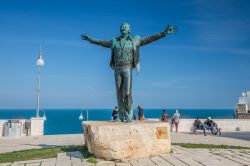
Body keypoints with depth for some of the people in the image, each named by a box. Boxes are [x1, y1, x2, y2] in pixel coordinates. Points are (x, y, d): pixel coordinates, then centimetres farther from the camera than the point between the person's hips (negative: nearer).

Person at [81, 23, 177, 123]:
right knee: (120, 94, 2)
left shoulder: (134, 41, 6)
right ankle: (121, 116, 12)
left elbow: (149, 39, 1)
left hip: (127, 69, -3)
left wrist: (164, 33, -5)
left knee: (127, 93, -12)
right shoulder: (115, 41, 16)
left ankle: (128, 116, -1)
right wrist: (90, 39, 38)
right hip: (117, 69, 3)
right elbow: (102, 43, 30)